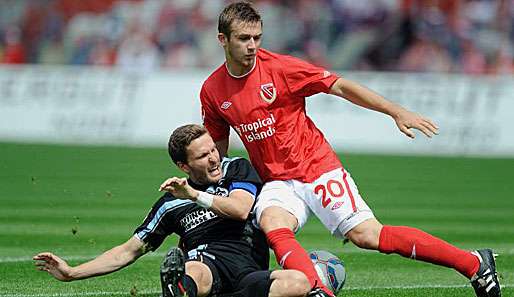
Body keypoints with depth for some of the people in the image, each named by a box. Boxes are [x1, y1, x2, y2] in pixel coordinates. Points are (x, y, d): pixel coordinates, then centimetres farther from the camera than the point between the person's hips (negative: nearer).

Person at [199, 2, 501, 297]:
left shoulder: (280, 67, -10)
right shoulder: (212, 91, 1)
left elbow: (341, 86, -7)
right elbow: (217, 151, 15)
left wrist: (396, 112, -13)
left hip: (317, 168, -4)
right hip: (276, 182, 4)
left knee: (366, 235, -14)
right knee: (271, 224, -30)